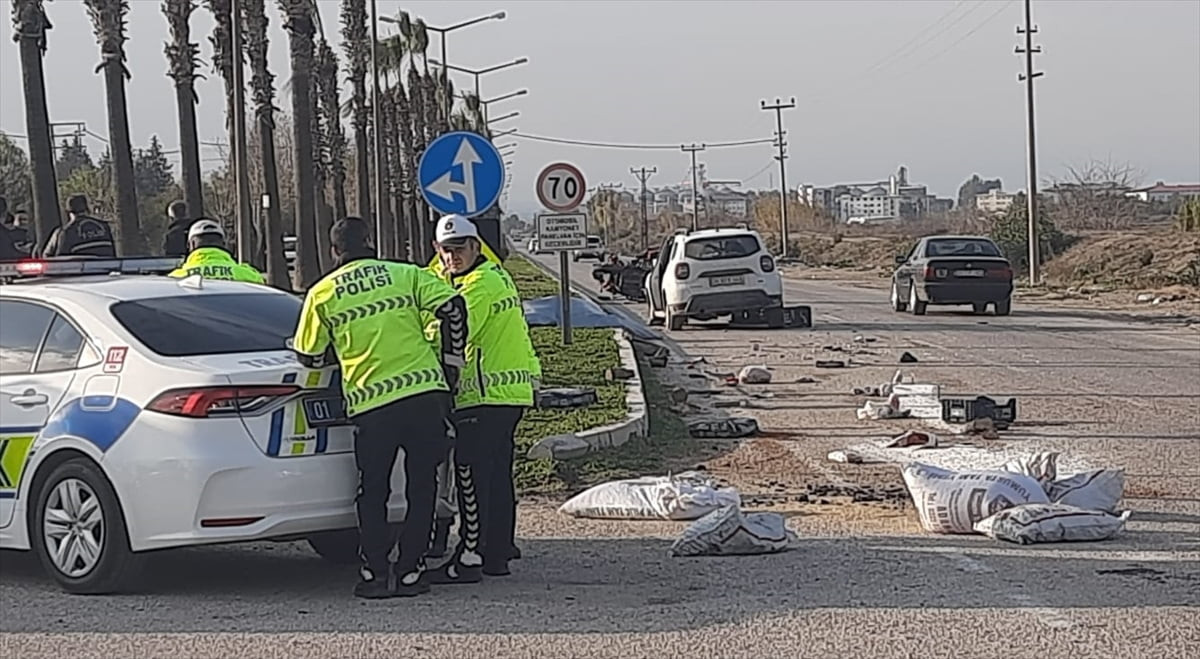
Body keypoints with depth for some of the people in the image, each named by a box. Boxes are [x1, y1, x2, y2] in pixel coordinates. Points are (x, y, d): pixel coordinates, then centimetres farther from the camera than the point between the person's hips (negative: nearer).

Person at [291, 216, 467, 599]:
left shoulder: (322, 294, 6)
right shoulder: (405, 275, 7)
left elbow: (309, 357, 11)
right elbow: (453, 308, -2)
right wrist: (451, 363, 9)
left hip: (370, 404, 0)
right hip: (425, 394, 0)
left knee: (373, 492, 14)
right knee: (421, 488, 10)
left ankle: (374, 573, 8)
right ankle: (410, 572, 8)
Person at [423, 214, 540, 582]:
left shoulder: (479, 285, -13)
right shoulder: (496, 276, 20)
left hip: (486, 395, -10)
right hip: (512, 390, 10)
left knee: (472, 476, -8)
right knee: (497, 474, 13)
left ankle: (470, 558, -8)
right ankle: (497, 554, 18)